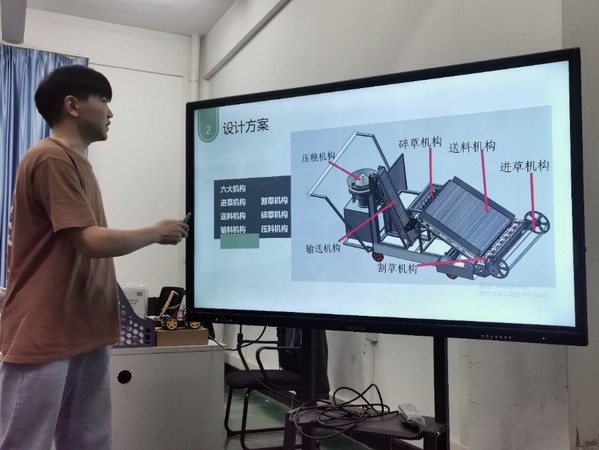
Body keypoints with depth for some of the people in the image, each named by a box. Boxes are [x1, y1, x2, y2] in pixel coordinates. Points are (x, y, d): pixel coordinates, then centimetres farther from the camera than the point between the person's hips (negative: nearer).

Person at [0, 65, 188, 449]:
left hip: (84, 333, 9)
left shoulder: (77, 162, 17)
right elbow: (93, 242, -19)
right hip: (43, 338, -9)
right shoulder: (52, 158, -12)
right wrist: (158, 233, -5)